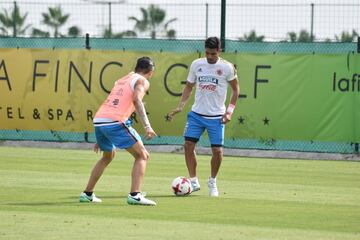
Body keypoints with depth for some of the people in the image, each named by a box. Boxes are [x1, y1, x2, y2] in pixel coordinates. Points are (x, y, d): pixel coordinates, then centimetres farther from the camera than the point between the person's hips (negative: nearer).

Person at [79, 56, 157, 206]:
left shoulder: (121, 81, 29)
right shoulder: (142, 81, 8)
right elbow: (137, 99, -13)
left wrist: (101, 139, 35)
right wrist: (147, 126, -19)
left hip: (98, 120, 7)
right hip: (115, 122, -7)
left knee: (108, 156, 31)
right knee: (142, 156, 3)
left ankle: (87, 194, 32)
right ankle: (135, 195, -12)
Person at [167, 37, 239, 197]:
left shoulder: (227, 67, -6)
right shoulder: (196, 64, 2)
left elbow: (236, 89, 3)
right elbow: (189, 87, 11)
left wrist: (229, 111, -7)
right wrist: (180, 107, -2)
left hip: (216, 117, -3)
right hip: (196, 113, 3)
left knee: (217, 151, -6)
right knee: (188, 145, -7)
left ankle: (212, 182, 17)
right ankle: (193, 182, 6)